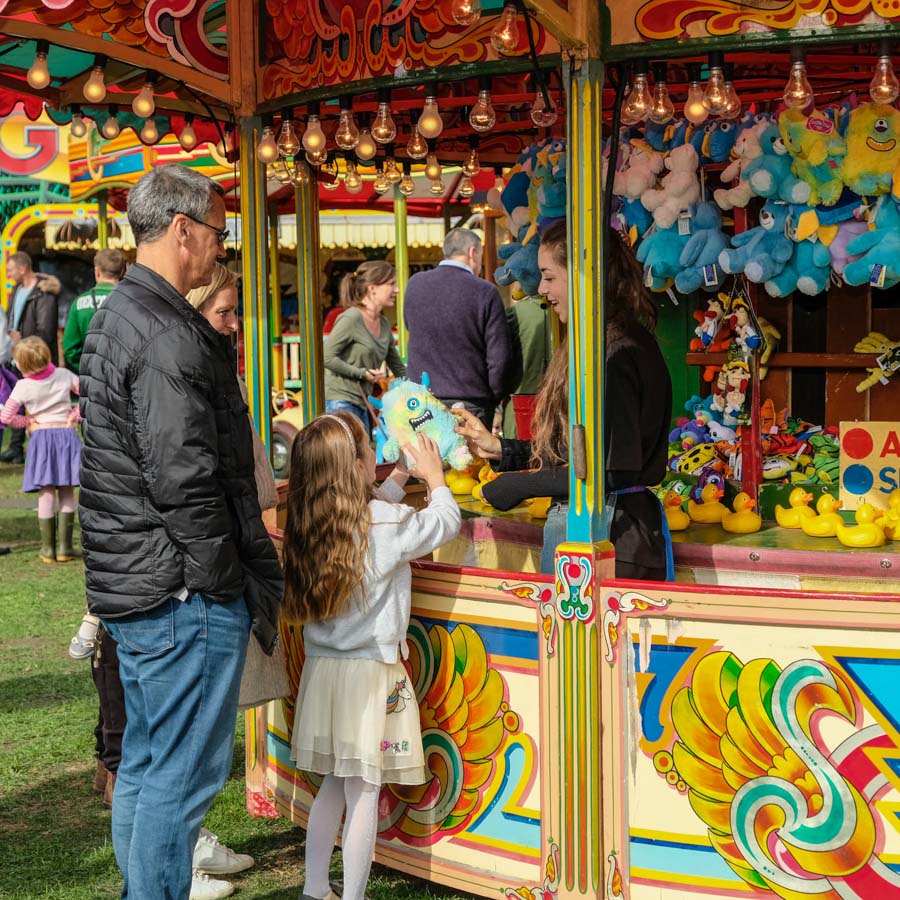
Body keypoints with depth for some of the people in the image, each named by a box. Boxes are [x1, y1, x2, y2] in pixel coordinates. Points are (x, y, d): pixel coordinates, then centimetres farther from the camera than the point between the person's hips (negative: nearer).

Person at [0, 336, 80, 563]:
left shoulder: (23, 386, -6)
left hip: (41, 437, -1)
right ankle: (65, 547, 7)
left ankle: (48, 548, 7)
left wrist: (27, 422, 11)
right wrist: (75, 415, 4)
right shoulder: (64, 375, -1)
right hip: (67, 435, 1)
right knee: (67, 493, 8)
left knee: (46, 494, 5)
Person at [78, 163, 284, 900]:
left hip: (134, 587, 11)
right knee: (184, 773, -2)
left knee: (144, 765, 18)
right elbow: (183, 481, -23)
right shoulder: (168, 335, -19)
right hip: (184, 593, -11)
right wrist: (231, 586, -13)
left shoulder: (117, 316, 15)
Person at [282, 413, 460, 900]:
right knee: (364, 792, 1)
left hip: (321, 672, 6)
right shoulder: (388, 523, -16)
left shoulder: (309, 525, 0)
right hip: (369, 677, -6)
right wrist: (434, 476, 15)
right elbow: (446, 521, -1)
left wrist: (398, 478, 24)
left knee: (334, 784, 18)